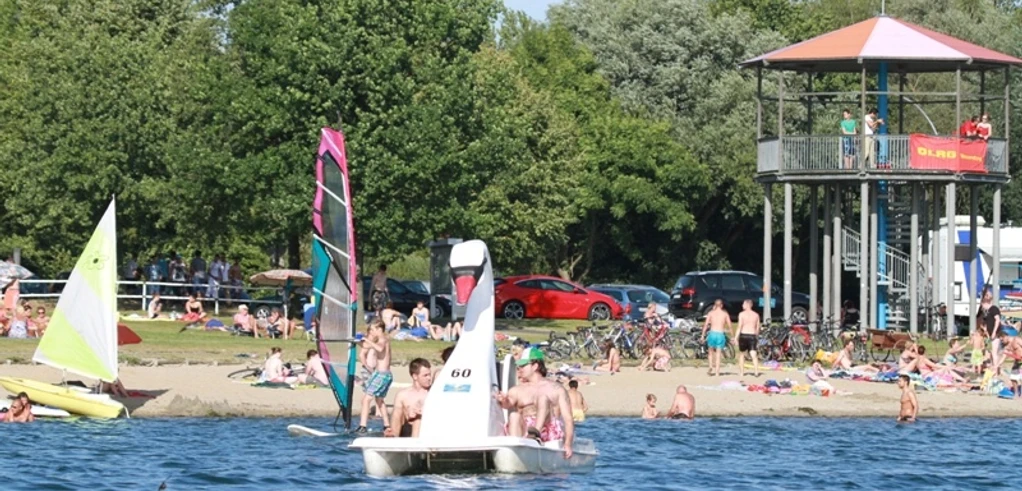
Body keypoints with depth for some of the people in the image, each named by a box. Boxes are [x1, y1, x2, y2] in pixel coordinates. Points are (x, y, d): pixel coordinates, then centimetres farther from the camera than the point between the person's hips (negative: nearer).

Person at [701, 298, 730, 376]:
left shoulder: (711, 313, 5)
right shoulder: (725, 314, 5)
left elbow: (706, 325, -2)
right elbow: (729, 326, 3)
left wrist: (703, 335, 1)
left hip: (712, 333, 0)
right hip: (721, 334, 0)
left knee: (711, 352, 19)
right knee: (718, 354, 6)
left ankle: (711, 367, 2)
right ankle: (717, 372, 2)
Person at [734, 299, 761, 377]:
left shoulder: (742, 314, -4)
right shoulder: (756, 315, 7)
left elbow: (740, 327, -10)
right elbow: (757, 328, 10)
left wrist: (736, 338, -8)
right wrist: (757, 338, 21)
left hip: (744, 335, -2)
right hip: (752, 336, 2)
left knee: (741, 354, 14)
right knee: (754, 355, -4)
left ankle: (741, 372, 18)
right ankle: (756, 371, -19)